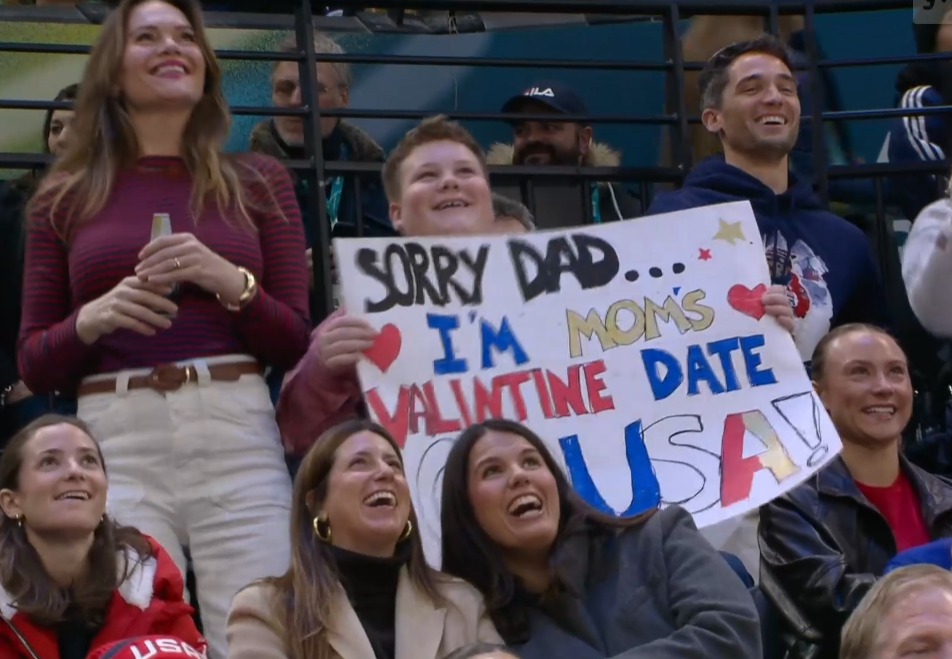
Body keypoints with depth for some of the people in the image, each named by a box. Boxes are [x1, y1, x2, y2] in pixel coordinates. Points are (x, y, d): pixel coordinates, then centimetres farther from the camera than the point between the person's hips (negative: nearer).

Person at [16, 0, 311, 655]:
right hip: (116, 443, 0)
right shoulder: (67, 195, 12)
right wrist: (94, 318, -8)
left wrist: (227, 280, -8)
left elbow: (297, 343, 9)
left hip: (237, 435, 0)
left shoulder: (258, 180, 13)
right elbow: (33, 365, 12)